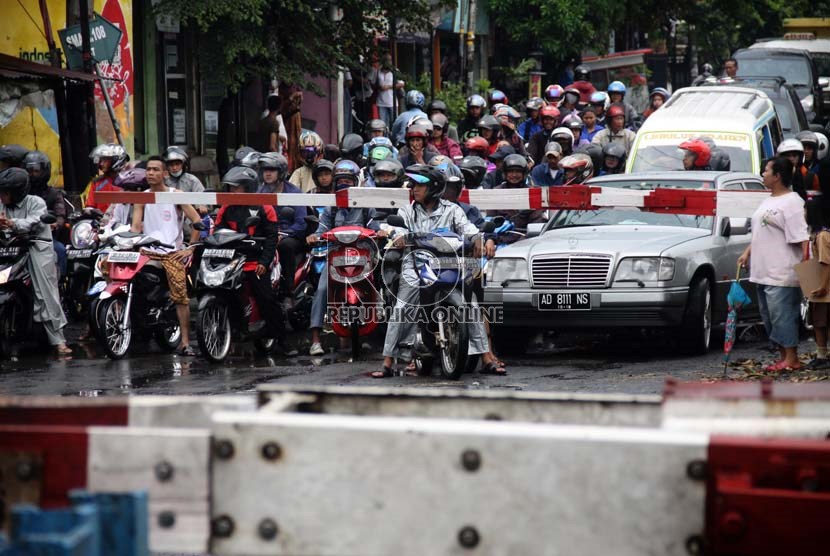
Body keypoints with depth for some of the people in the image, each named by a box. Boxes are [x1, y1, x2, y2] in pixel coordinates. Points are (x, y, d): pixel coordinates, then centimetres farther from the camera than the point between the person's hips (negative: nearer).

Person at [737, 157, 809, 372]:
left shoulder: (792, 202, -11)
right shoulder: (768, 201, 19)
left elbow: (800, 237, -17)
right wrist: (747, 253, 18)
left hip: (782, 273, -10)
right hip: (763, 271, 10)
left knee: (782, 314, -10)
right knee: (769, 315, 11)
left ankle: (791, 359, -6)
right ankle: (783, 356, 17)